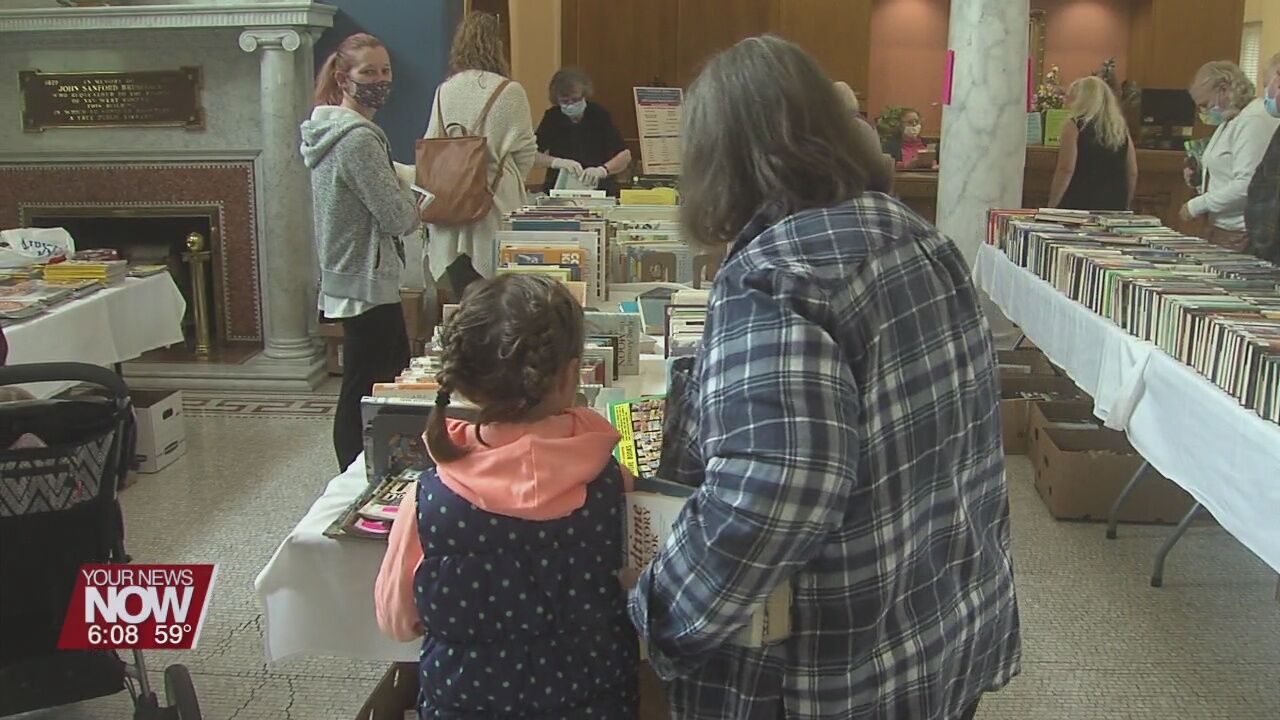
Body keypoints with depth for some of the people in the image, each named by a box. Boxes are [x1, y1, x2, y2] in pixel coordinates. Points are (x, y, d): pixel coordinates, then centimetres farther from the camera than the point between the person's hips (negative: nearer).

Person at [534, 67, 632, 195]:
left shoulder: (600, 114, -1)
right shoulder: (551, 117, 4)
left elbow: (625, 155, -5)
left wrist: (602, 170, -23)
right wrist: (557, 162, -21)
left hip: (599, 190, -1)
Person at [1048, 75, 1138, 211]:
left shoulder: (1075, 127, -7)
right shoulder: (1121, 128, 10)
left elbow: (1065, 170, -13)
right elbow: (1132, 173, 13)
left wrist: (1051, 207, -9)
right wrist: (1124, 207, 23)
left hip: (1079, 206, -5)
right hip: (1114, 207, 5)